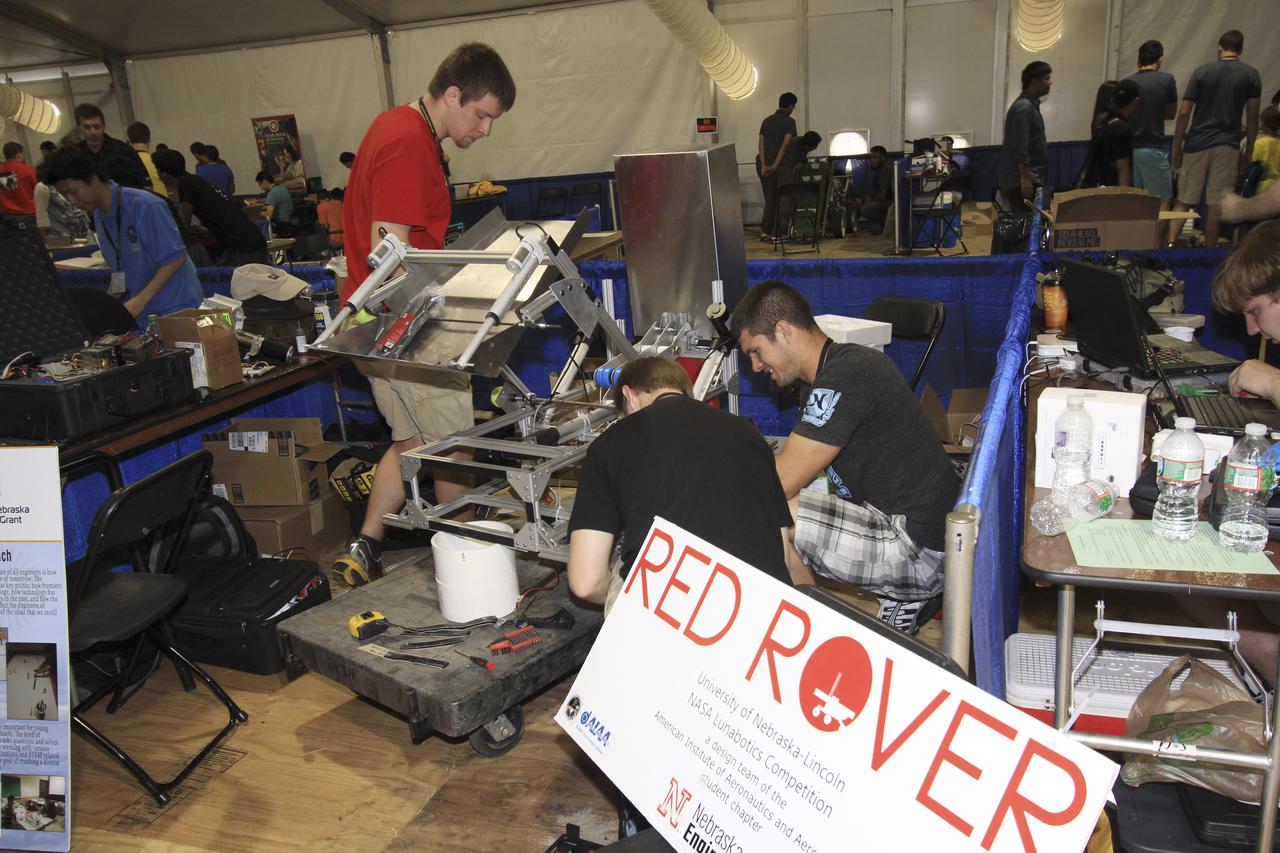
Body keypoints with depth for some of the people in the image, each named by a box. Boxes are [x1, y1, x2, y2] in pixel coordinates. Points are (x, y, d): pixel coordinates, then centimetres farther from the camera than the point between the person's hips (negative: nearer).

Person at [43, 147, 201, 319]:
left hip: (176, 307, -6)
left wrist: (141, 300, -20)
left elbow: (176, 258, -15)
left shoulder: (146, 207, -15)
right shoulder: (98, 214, 9)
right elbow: (118, 269, 18)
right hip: (139, 311, 6)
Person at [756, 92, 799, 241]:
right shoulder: (789, 122, -6)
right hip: (784, 166, -5)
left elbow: (761, 144, 0)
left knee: (770, 199, 13)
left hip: (766, 167, 5)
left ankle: (765, 231, 11)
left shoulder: (766, 121, 10)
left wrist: (764, 165, -7)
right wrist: (775, 165, -17)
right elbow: (785, 145, -16)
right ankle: (776, 233, -2)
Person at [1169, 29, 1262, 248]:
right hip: (1227, 145, 0)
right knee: (1216, 203, 3)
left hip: (1197, 144, 0)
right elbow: (1252, 118, 1)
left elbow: (1184, 113, -3)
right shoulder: (1251, 75, 1)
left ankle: (1170, 243, -10)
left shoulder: (1202, 72, 0)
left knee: (1184, 200, 5)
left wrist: (1177, 147, 4)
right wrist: (1249, 151, 9)